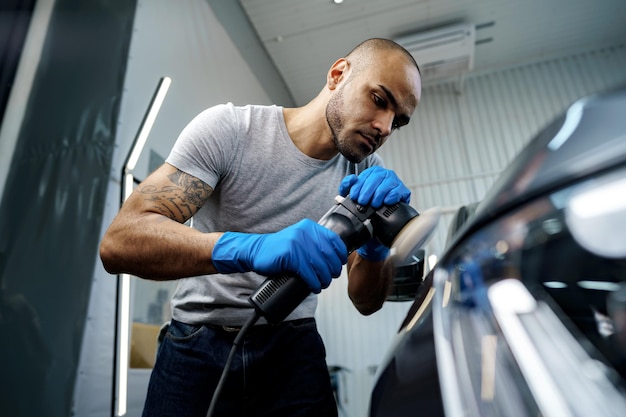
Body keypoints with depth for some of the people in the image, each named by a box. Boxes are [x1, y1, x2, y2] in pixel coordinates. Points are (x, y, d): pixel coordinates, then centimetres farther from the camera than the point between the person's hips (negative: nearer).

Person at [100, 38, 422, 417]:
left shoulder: (367, 172, -5)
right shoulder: (228, 128, -16)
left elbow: (366, 302, -7)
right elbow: (120, 241, -25)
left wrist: (376, 241, -29)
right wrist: (252, 248, -41)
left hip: (293, 347, 3)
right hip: (196, 345, -1)